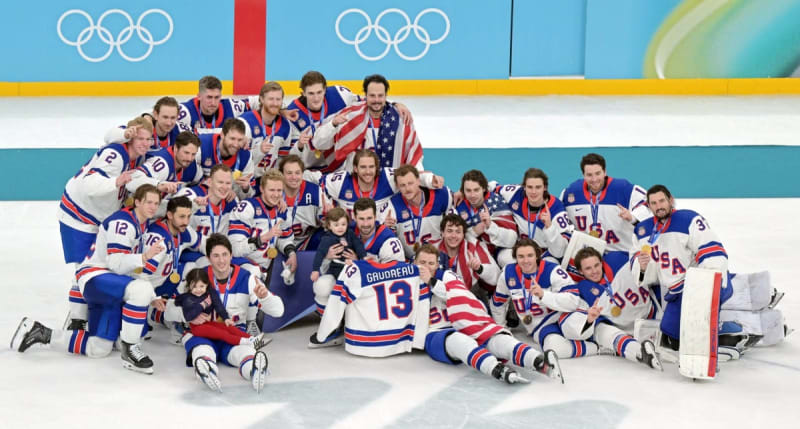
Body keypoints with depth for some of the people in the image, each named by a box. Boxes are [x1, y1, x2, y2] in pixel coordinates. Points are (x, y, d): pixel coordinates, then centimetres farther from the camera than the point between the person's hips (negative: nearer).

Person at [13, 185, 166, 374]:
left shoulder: (141, 226, 14)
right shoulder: (122, 223, -16)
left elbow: (133, 268, 21)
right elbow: (116, 264, -24)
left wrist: (151, 298, 14)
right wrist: (144, 257, -37)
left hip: (108, 287, 10)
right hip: (94, 278, -10)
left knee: (98, 349, 7)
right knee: (140, 289, -37)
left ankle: (39, 333, 18)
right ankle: (129, 350, -25)